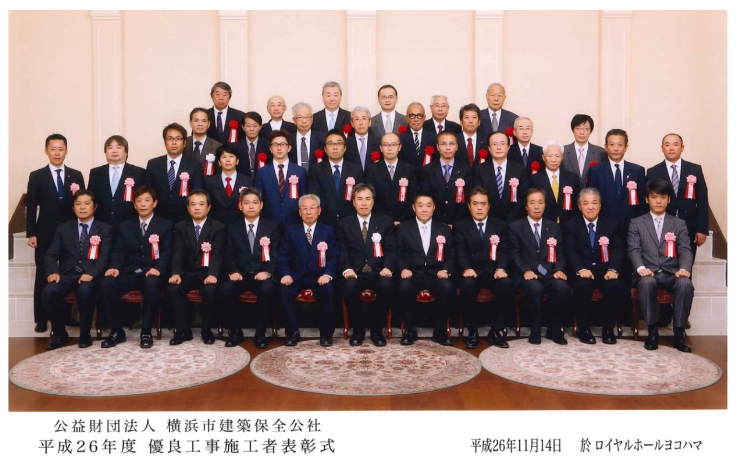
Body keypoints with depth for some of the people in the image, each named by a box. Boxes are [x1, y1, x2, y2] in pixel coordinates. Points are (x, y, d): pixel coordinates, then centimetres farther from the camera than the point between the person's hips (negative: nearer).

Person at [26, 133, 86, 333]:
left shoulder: (76, 176, 6)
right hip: (45, 234, -1)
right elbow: (31, 207, 1)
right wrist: (31, 234, -5)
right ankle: (41, 320, 13)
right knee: (43, 276, 5)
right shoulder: (36, 176, 3)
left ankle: (66, 316, 16)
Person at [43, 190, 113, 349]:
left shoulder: (105, 229, 9)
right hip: (67, 274, 3)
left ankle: (85, 335, -14)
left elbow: (104, 257, -4)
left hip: (89, 275, -3)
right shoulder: (64, 228, 17)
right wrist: (52, 271, -13)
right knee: (48, 292, -29)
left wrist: (91, 273, -23)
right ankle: (60, 334, -5)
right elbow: (51, 254, 9)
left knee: (85, 291, -37)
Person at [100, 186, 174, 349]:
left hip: (151, 273, -3)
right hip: (130, 272, 3)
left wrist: (158, 268, -23)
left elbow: (167, 252, -2)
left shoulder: (165, 225, 10)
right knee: (106, 283, -27)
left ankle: (146, 332, -22)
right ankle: (116, 331, -12)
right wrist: (114, 267, -12)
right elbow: (119, 251, 11)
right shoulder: (125, 226, 19)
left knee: (152, 284, -38)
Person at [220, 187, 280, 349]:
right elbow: (229, 255, 9)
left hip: (262, 274, -1)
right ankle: (236, 331, -10)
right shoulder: (233, 228, 15)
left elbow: (275, 254, 1)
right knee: (224, 289, -30)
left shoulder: (272, 226, 10)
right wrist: (233, 271, -12)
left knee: (267, 289, -36)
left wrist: (267, 272, -18)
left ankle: (260, 333, -19)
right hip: (240, 274, 2)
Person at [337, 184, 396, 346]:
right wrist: (347, 269, -15)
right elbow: (342, 251, 5)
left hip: (379, 272, 0)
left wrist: (387, 267, -17)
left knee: (387, 286, -33)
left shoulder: (386, 221, 11)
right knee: (349, 287, -33)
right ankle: (358, 330, -10)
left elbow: (391, 249, 3)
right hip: (355, 272, 0)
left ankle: (377, 330, -11)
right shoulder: (344, 224, 13)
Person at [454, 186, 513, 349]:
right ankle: (472, 332, -21)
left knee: (506, 284, -31)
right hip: (471, 272, -1)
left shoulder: (500, 226, 14)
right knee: (467, 284, -35)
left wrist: (501, 268, -19)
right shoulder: (460, 227, 11)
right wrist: (467, 268, -23)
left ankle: (495, 331, -17)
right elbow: (460, 253, -2)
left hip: (493, 272, 1)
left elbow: (504, 251, 3)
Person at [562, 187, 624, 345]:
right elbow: (571, 252, -6)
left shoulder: (612, 224, 13)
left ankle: (608, 329, -10)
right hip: (582, 272, -1)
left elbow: (618, 250, 1)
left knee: (615, 286, -30)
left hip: (605, 271, 2)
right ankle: (583, 329, -14)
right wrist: (581, 269, -26)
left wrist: (613, 269, -20)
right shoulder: (570, 225, 8)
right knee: (583, 285, -34)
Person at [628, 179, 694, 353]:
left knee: (685, 283, -32)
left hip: (672, 274, 1)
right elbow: (634, 250, -1)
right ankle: (652, 331, -21)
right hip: (649, 273, -1)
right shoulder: (636, 223, 12)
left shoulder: (679, 224, 17)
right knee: (647, 282, -36)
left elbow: (685, 250, 4)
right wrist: (641, 268, -22)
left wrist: (684, 269, -18)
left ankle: (679, 333, -18)